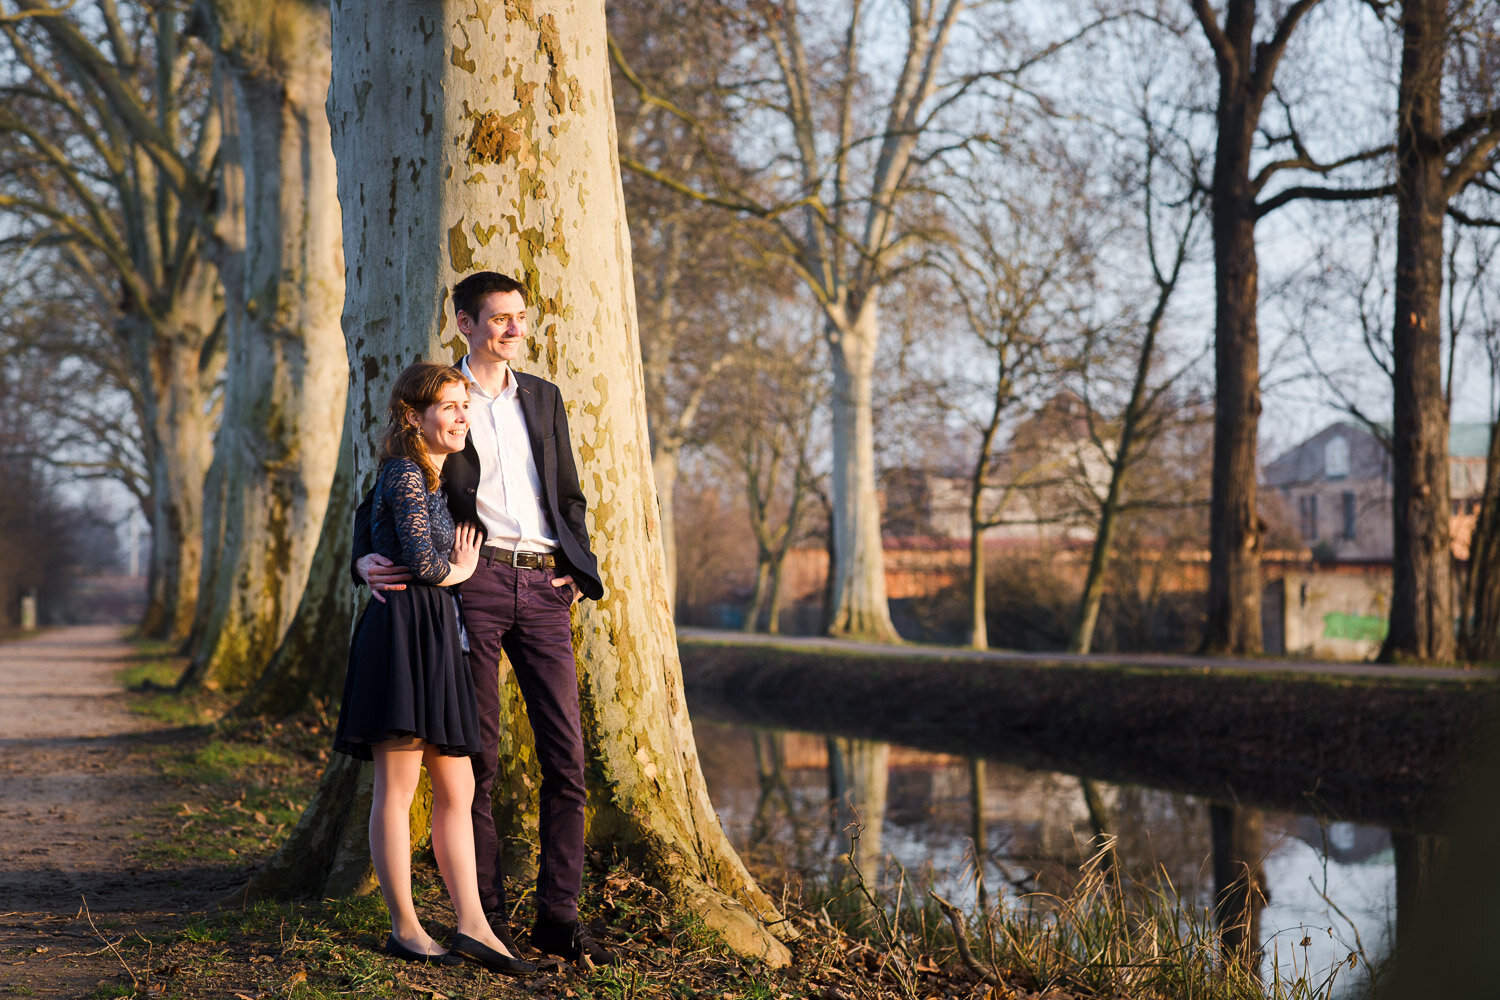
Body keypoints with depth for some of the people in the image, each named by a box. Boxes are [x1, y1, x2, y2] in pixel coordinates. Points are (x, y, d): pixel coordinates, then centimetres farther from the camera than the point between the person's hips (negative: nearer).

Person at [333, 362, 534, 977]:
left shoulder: (434, 478, 22)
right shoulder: (406, 473, -8)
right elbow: (423, 562, -17)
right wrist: (460, 570, 3)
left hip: (436, 637, 10)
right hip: (404, 630, -10)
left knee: (456, 789, 5)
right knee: (397, 786, -3)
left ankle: (471, 925, 6)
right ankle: (405, 928, 1)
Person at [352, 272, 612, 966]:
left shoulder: (544, 398, 19)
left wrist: (580, 569, 7)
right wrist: (366, 558, -12)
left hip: (543, 584, 4)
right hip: (474, 580, -3)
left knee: (566, 755, -2)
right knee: (477, 758, -1)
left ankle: (558, 916, 5)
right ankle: (485, 916, 8)